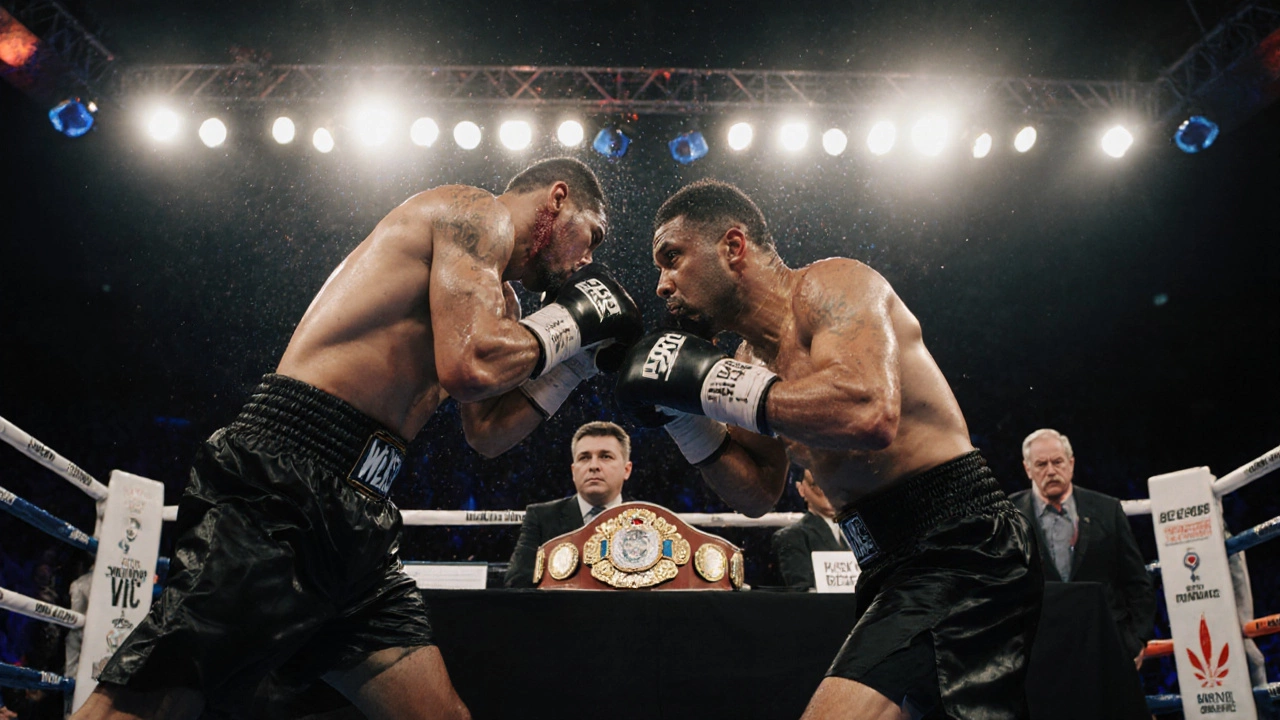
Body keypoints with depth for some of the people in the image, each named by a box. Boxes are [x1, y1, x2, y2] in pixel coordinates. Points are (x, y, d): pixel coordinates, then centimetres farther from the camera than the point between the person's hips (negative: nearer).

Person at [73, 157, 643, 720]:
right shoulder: (479, 214, -2)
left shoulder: (490, 288, 25)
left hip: (355, 519, 10)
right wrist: (572, 320, -2)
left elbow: (487, 428, 26)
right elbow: (471, 368, -19)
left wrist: (576, 356, 23)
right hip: (279, 488, -10)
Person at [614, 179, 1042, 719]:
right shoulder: (753, 356, 13)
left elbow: (870, 413, -32)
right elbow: (758, 494, 20)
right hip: (896, 569, 10)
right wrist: (679, 410, 7)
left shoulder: (831, 285, -11)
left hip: (959, 552, -10)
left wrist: (710, 381, -21)